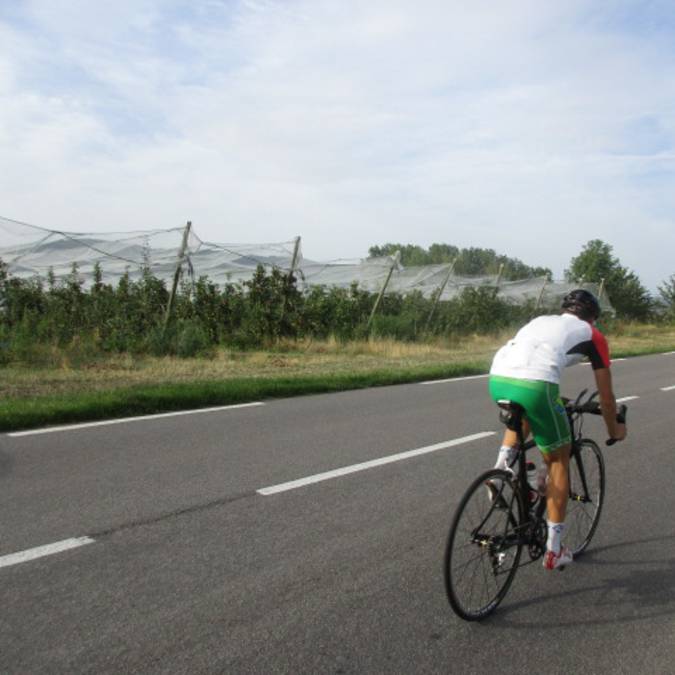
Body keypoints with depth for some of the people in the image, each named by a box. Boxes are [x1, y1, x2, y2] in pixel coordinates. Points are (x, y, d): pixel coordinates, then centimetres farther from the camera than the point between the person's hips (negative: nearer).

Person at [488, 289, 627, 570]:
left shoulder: (541, 320, 35)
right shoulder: (593, 335, 22)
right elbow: (606, 396, 27)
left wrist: (552, 403, 64)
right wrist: (615, 430, 45)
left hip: (497, 378, 5)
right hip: (533, 386, -5)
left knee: (522, 412, 40)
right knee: (558, 460, 17)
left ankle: (501, 465, 16)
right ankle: (554, 549, 20)